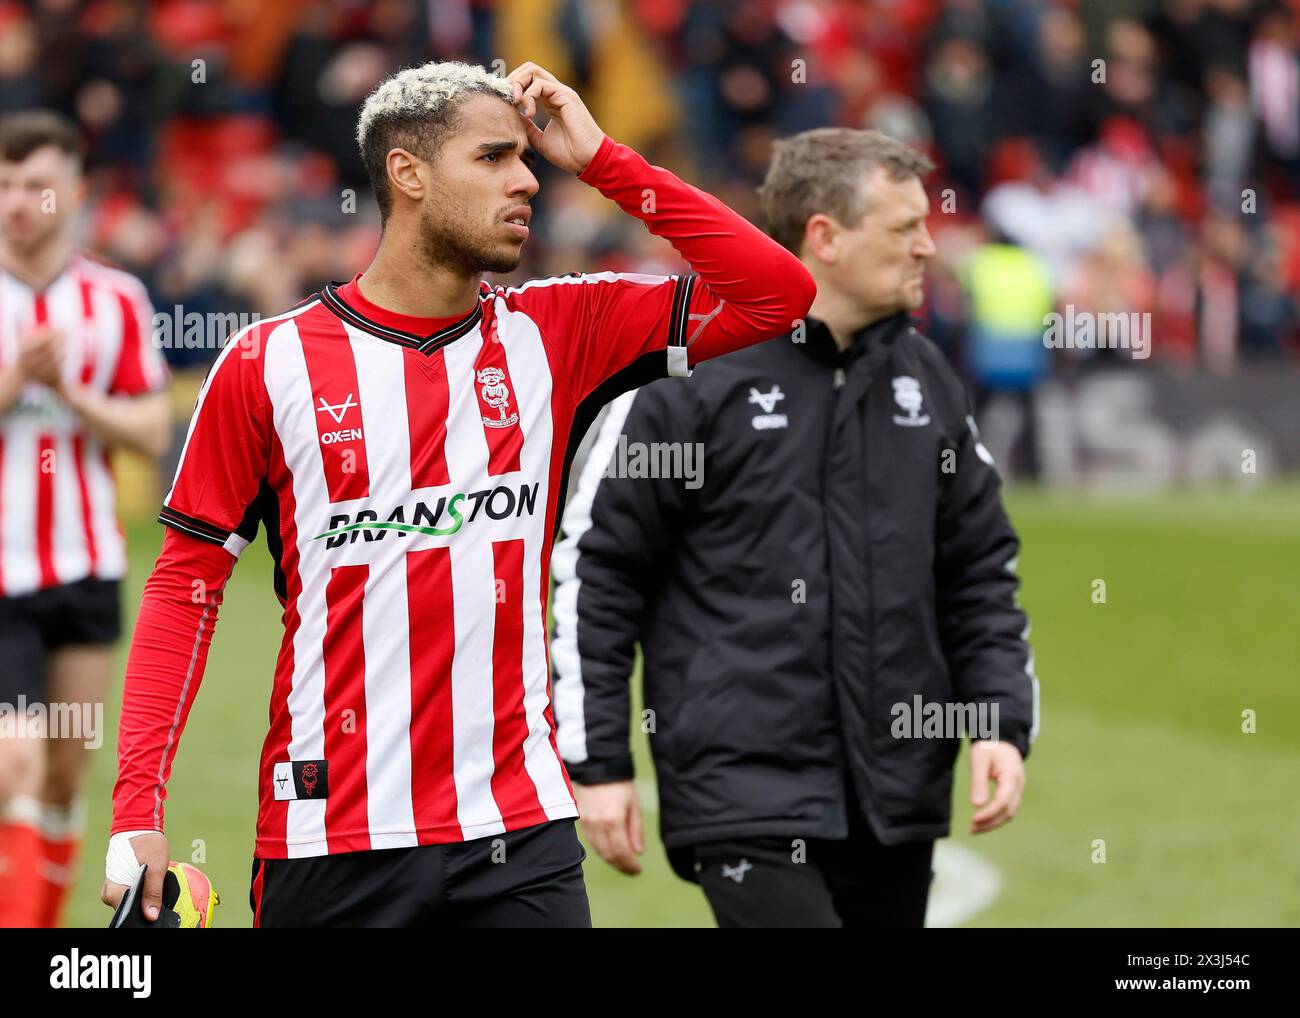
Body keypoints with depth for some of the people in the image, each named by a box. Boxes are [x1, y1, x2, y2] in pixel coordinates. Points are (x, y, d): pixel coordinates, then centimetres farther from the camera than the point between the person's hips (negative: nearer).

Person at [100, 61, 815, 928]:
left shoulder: (555, 334, 6)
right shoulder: (268, 364, -1)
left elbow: (778, 293, 2)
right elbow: (186, 583, 2)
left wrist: (605, 161, -1)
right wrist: (137, 811, -6)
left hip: (519, 829, 2)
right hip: (330, 845, -2)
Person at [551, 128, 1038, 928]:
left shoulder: (926, 379, 11)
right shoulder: (691, 375, -7)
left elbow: (981, 572, 17)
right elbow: (595, 570, -4)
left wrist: (1003, 725, 5)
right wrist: (597, 763, -6)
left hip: (896, 800, 6)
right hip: (745, 795, -6)